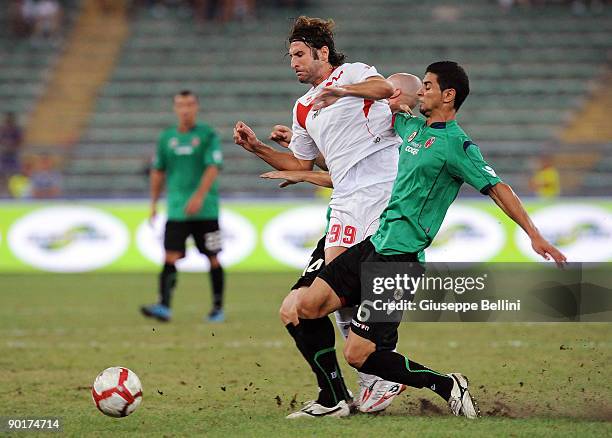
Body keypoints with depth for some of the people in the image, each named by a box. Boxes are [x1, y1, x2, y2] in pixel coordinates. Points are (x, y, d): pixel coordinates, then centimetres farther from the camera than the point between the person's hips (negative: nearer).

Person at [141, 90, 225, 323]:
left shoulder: (208, 135, -3)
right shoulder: (166, 138, 9)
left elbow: (213, 168, -13)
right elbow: (158, 172, 17)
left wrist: (199, 196, -25)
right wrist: (154, 203, 14)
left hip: (205, 210, -3)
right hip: (176, 210, 3)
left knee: (213, 258, 4)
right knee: (170, 257, -10)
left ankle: (218, 308, 16)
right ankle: (164, 306, -18)